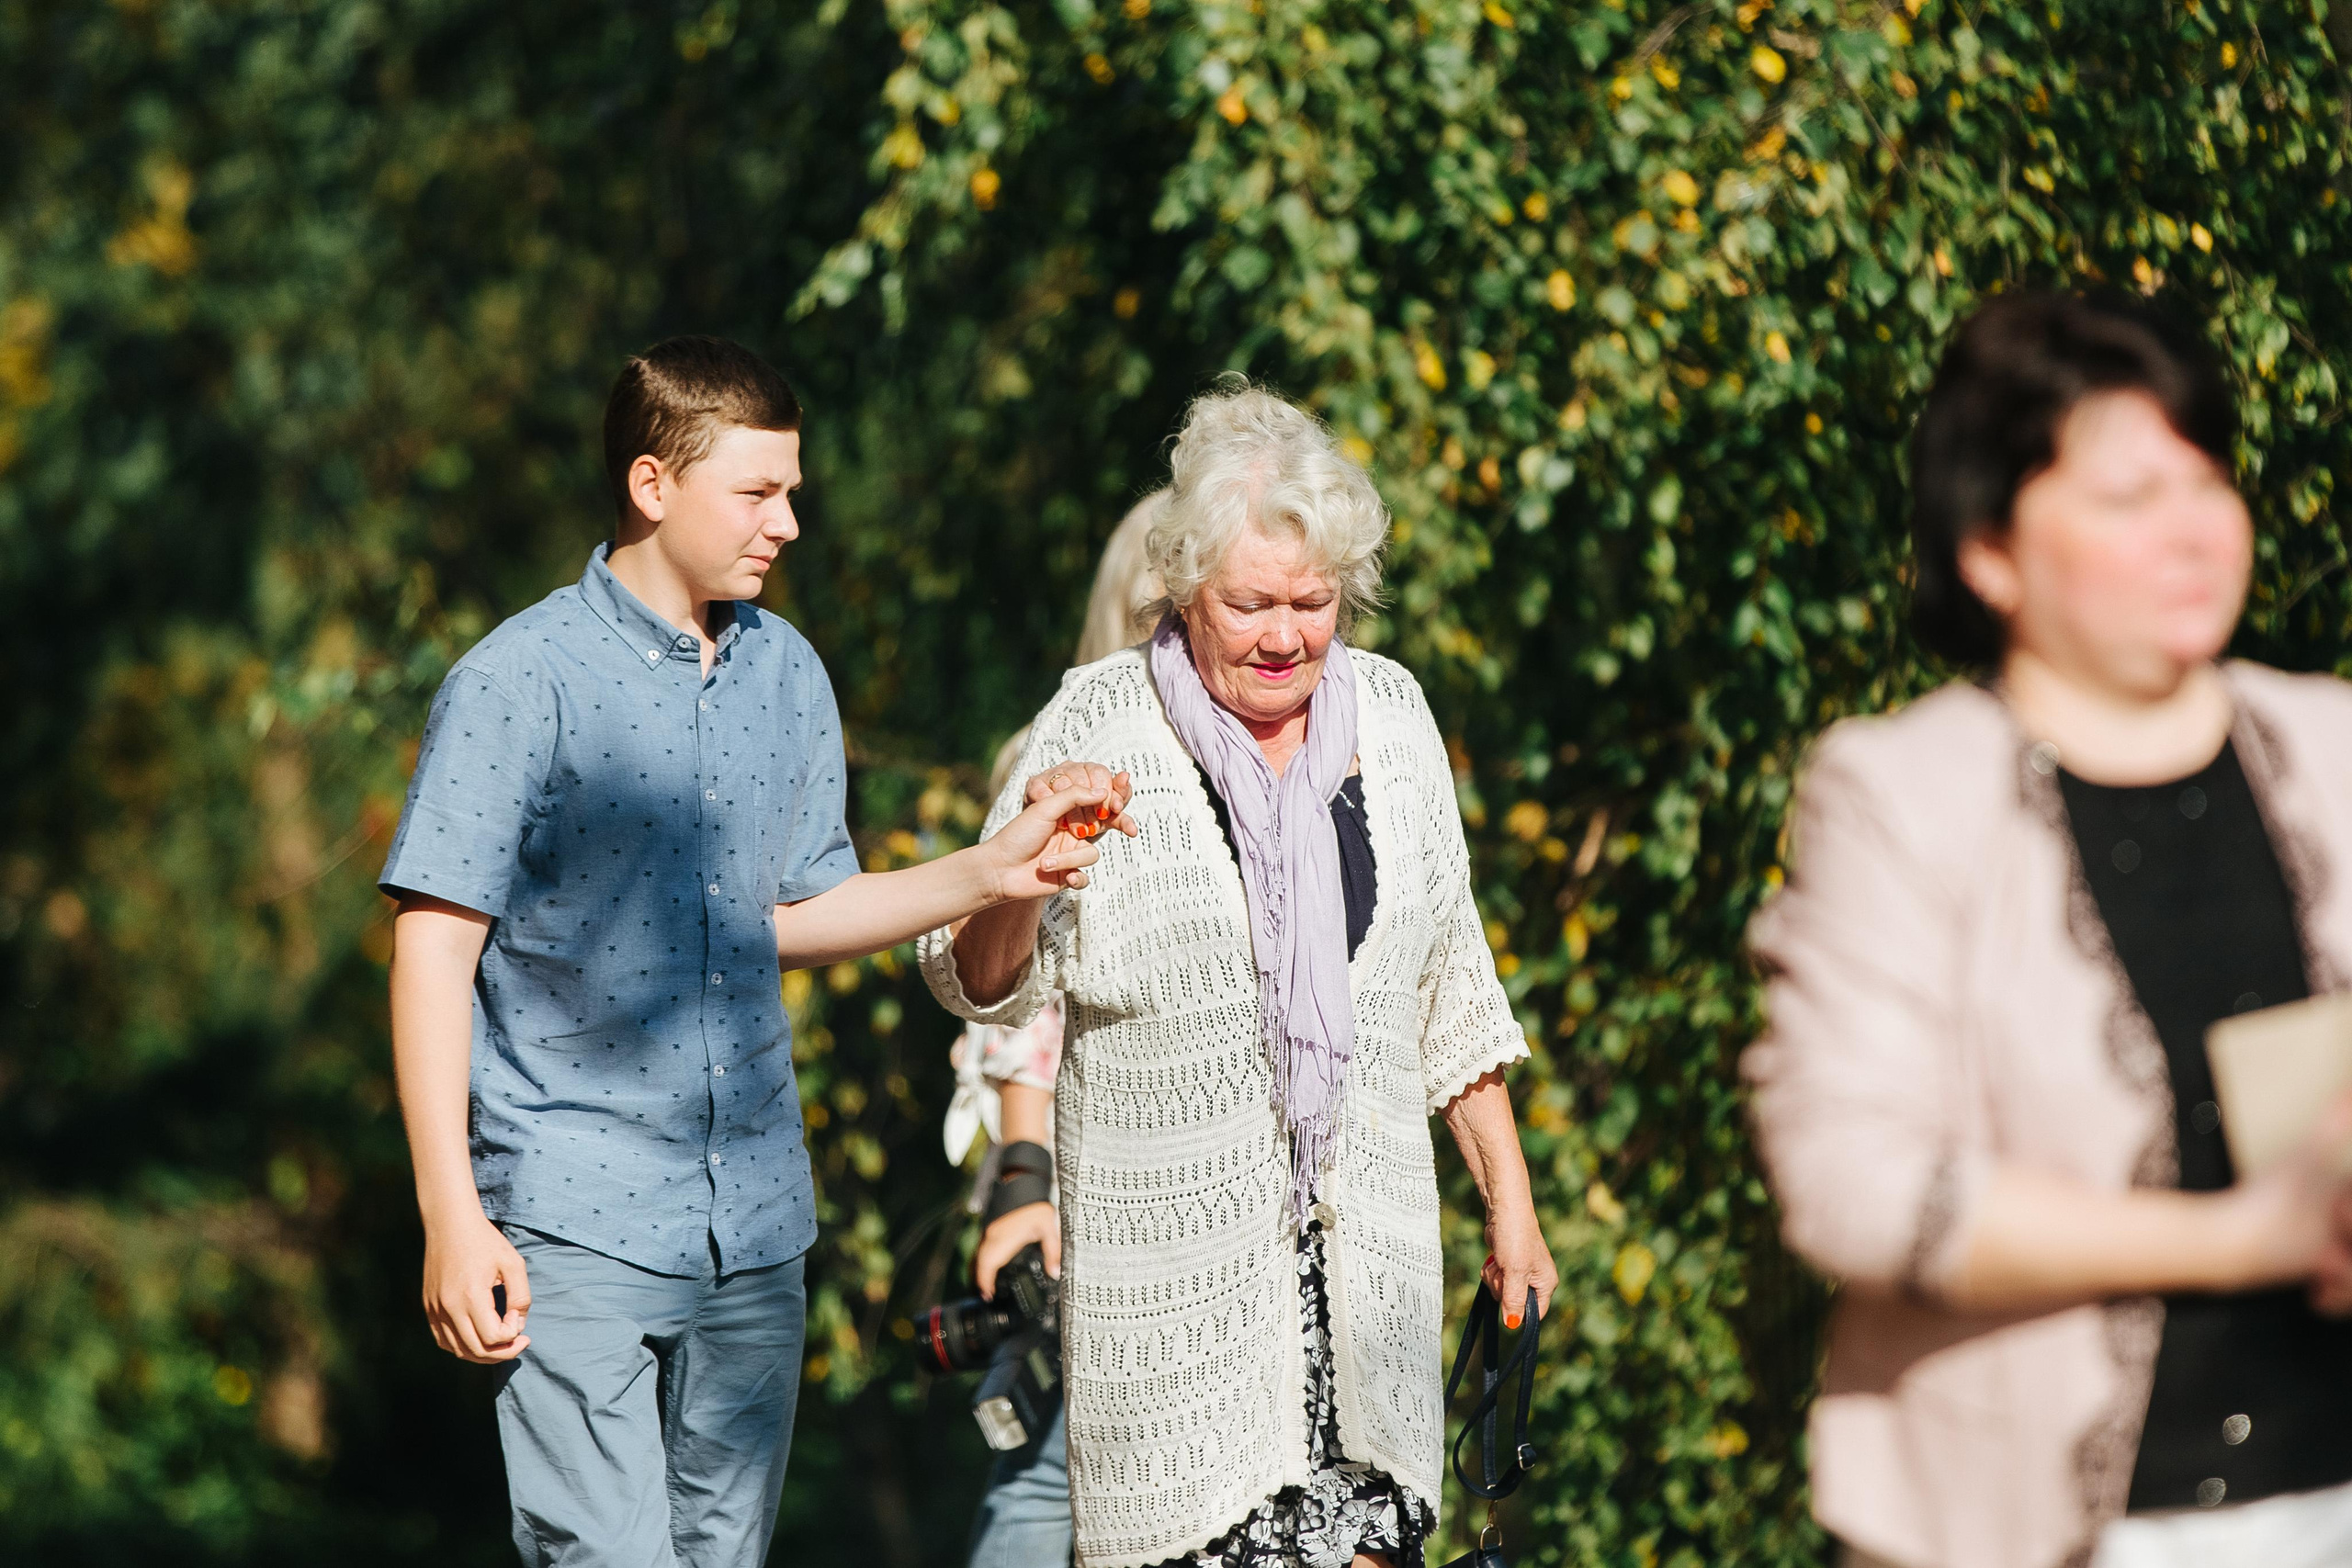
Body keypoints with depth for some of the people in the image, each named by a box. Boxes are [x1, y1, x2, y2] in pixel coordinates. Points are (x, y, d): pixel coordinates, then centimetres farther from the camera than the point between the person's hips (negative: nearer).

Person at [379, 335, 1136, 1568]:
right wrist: (451, 1218, -15)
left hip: (755, 1225, 6)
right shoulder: (520, 683, -8)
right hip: (577, 1223, -6)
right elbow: (433, 950, -10)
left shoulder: (789, 676, 11)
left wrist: (987, 875, 6)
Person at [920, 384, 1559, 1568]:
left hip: (1368, 1238, 3)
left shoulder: (1389, 711, 8)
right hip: (1177, 1240, -3)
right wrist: (1023, 879, -26)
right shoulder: (1104, 725, -4)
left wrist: (1508, 1198, 17)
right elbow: (981, 988, -4)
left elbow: (1448, 976, 17)